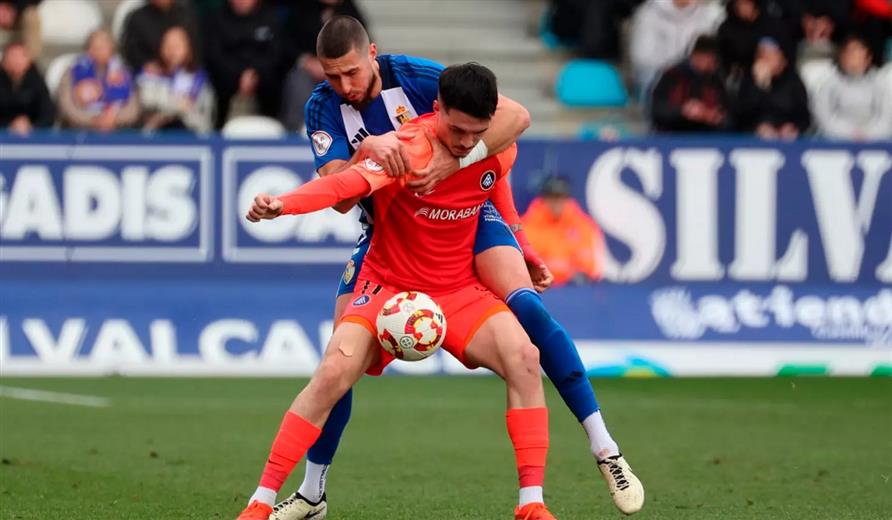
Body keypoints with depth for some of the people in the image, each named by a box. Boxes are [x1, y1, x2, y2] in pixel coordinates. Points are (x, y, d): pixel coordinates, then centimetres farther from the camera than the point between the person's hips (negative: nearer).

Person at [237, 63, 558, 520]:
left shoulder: (500, 151, -8)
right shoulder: (411, 148, -25)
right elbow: (349, 182, -43)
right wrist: (283, 204, -59)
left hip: (460, 290, 4)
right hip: (389, 285, -4)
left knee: (523, 357, -22)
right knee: (334, 371, -25)